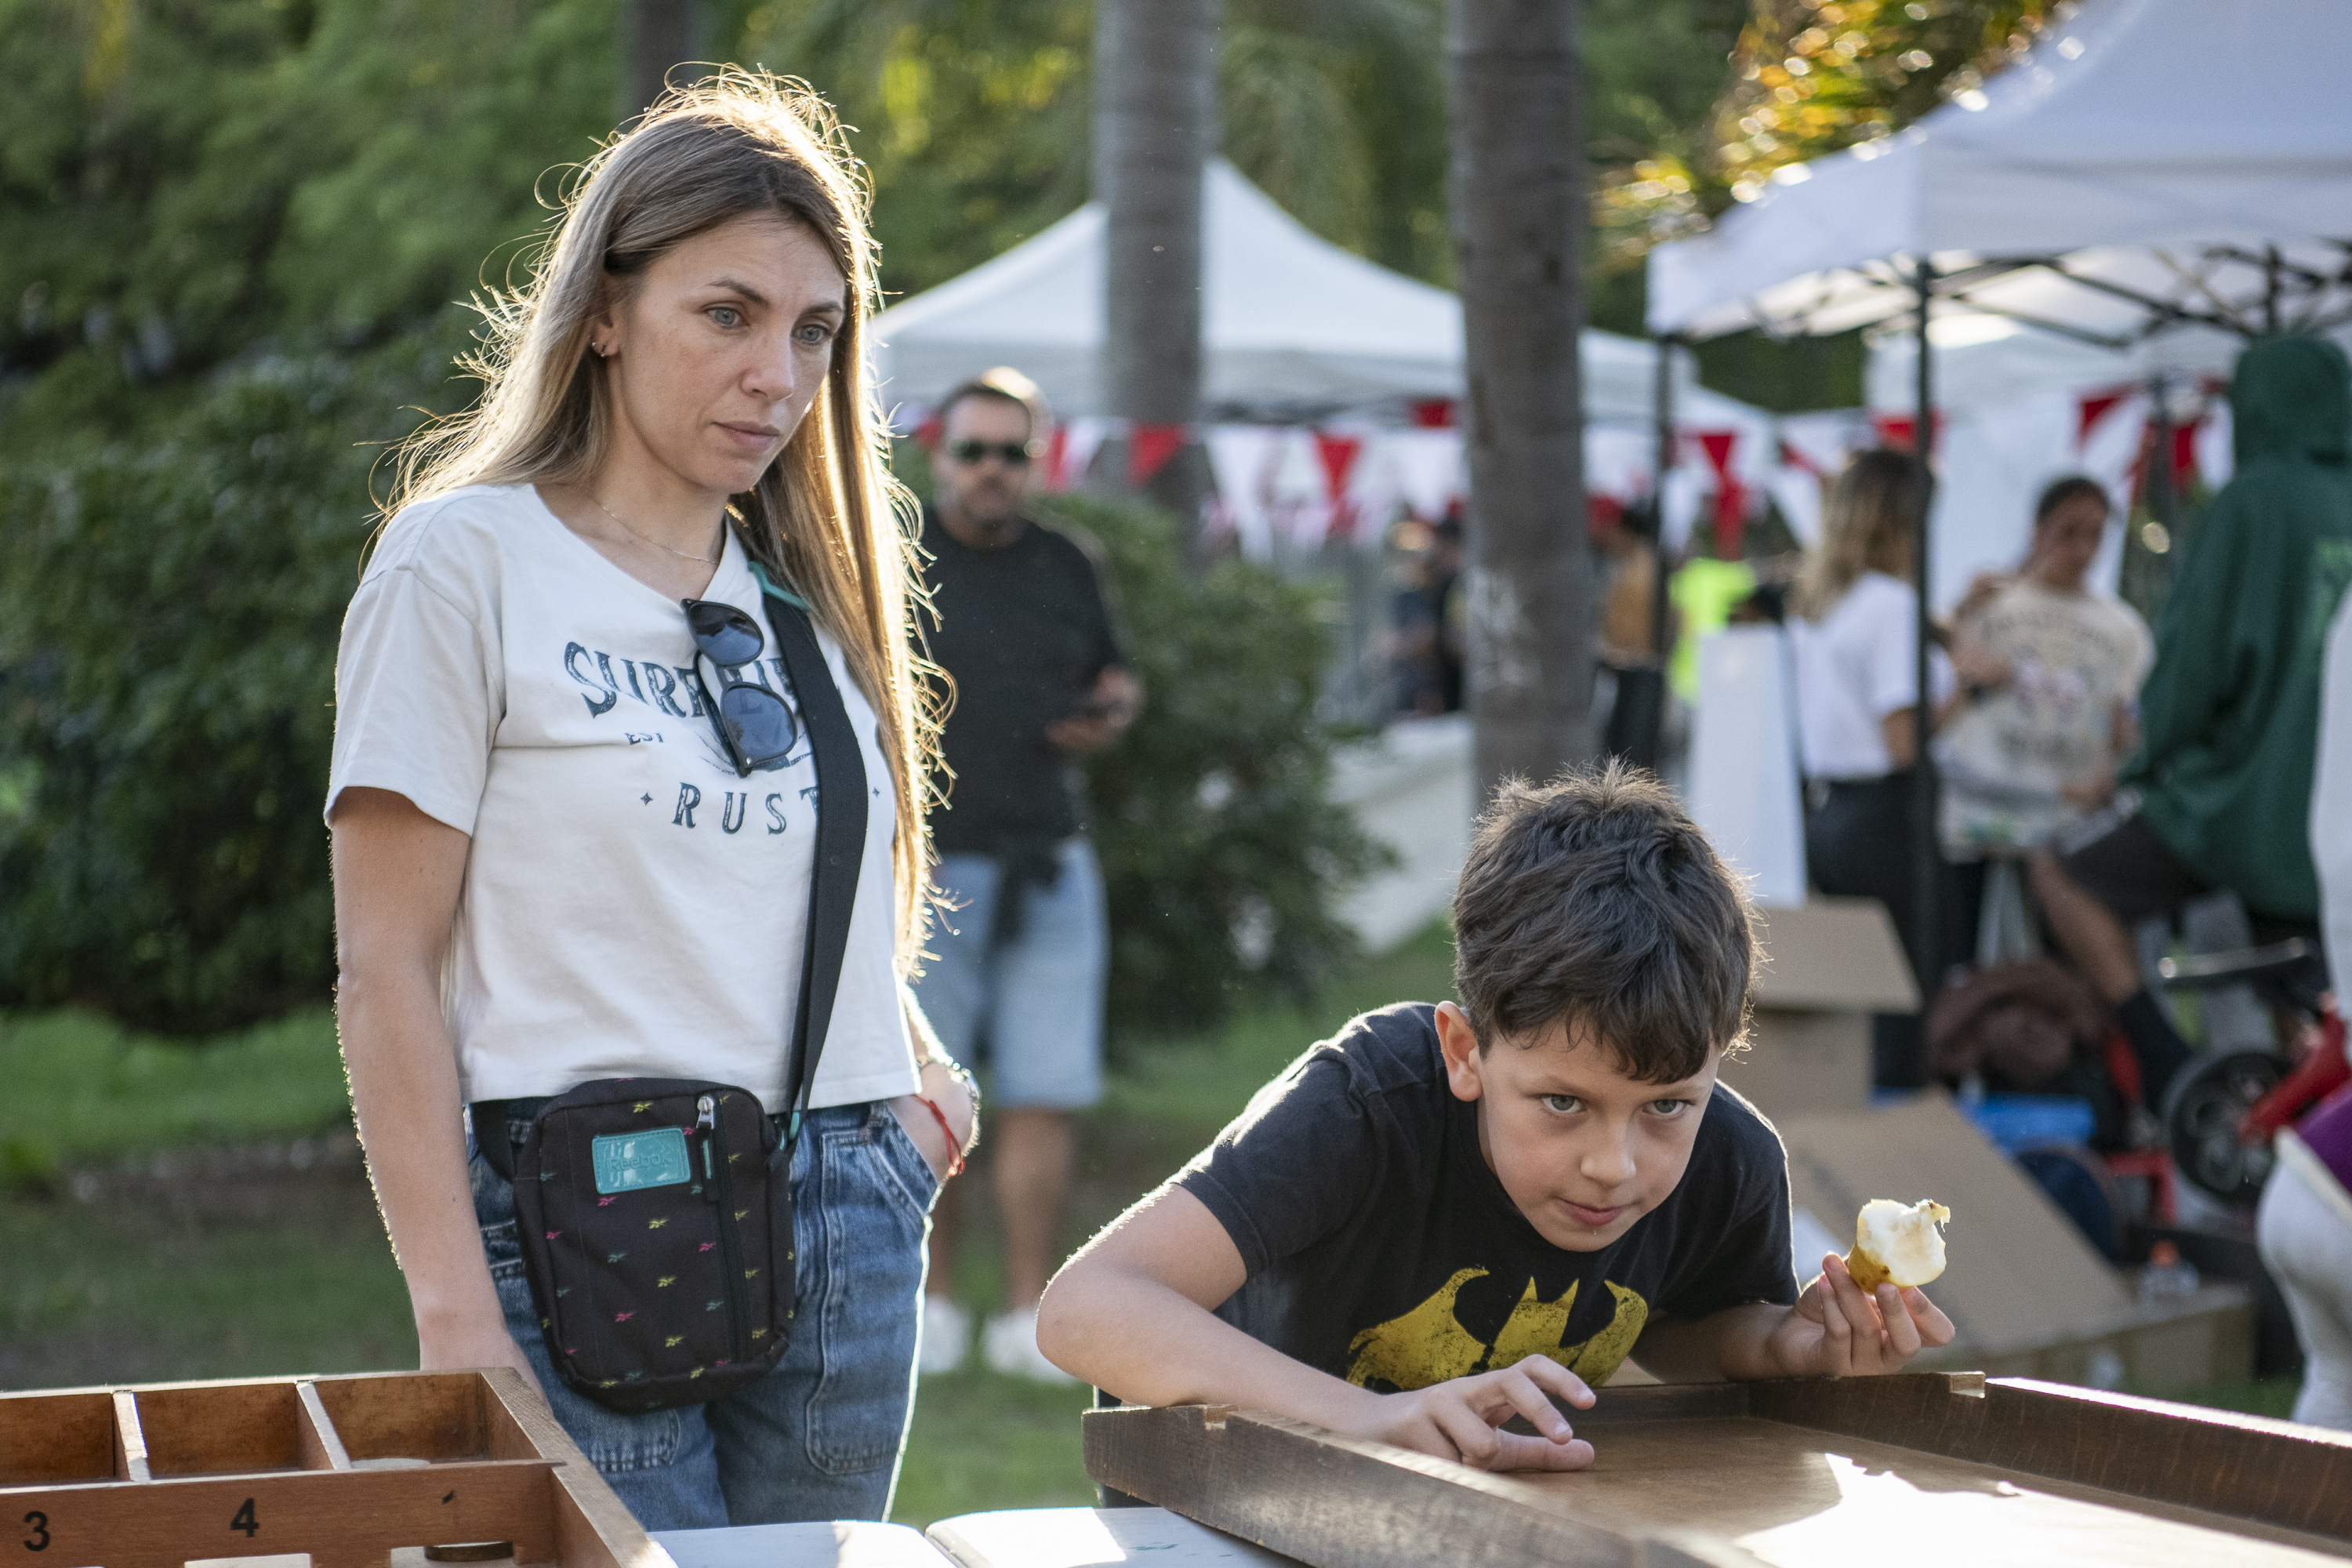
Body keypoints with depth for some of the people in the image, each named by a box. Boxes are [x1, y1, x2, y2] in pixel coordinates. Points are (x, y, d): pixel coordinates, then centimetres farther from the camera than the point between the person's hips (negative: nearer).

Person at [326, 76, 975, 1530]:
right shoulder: (467, 561, -4)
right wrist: (456, 1315, -13)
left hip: (851, 1228, 6)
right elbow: (387, 967, -7)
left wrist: (913, 1069, 6)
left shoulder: (804, 588, 15)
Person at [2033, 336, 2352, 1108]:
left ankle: (2163, 1060, 2)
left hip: (2242, 798, -6)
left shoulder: (2254, 500, -11)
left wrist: (2145, 762, 4)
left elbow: (2194, 658, -12)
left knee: (2062, 873, 11)